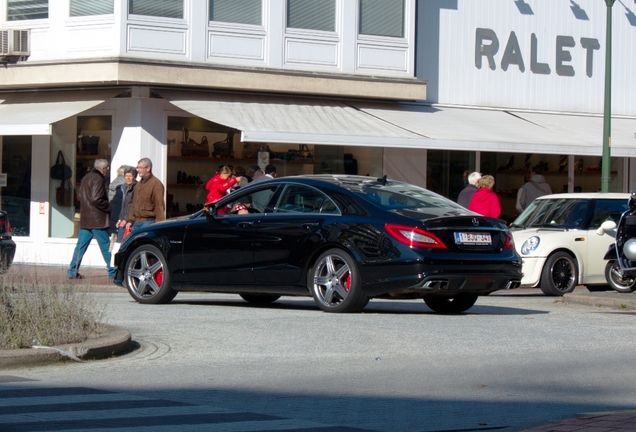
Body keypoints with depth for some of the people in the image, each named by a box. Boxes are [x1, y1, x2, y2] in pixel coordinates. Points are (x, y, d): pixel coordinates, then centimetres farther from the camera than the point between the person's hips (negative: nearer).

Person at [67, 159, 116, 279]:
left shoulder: (86, 178, 14)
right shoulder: (98, 179, -14)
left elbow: (79, 196, 19)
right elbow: (96, 199, -22)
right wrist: (108, 206, -10)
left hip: (85, 219, 8)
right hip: (97, 220, -8)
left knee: (81, 246, 8)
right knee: (105, 246, 0)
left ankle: (72, 271, 4)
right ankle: (112, 272, 4)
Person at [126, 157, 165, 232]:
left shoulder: (156, 184, -9)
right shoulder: (139, 184, 19)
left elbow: (159, 206, -14)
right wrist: (130, 220, 18)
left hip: (148, 222, -9)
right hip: (136, 222, 9)